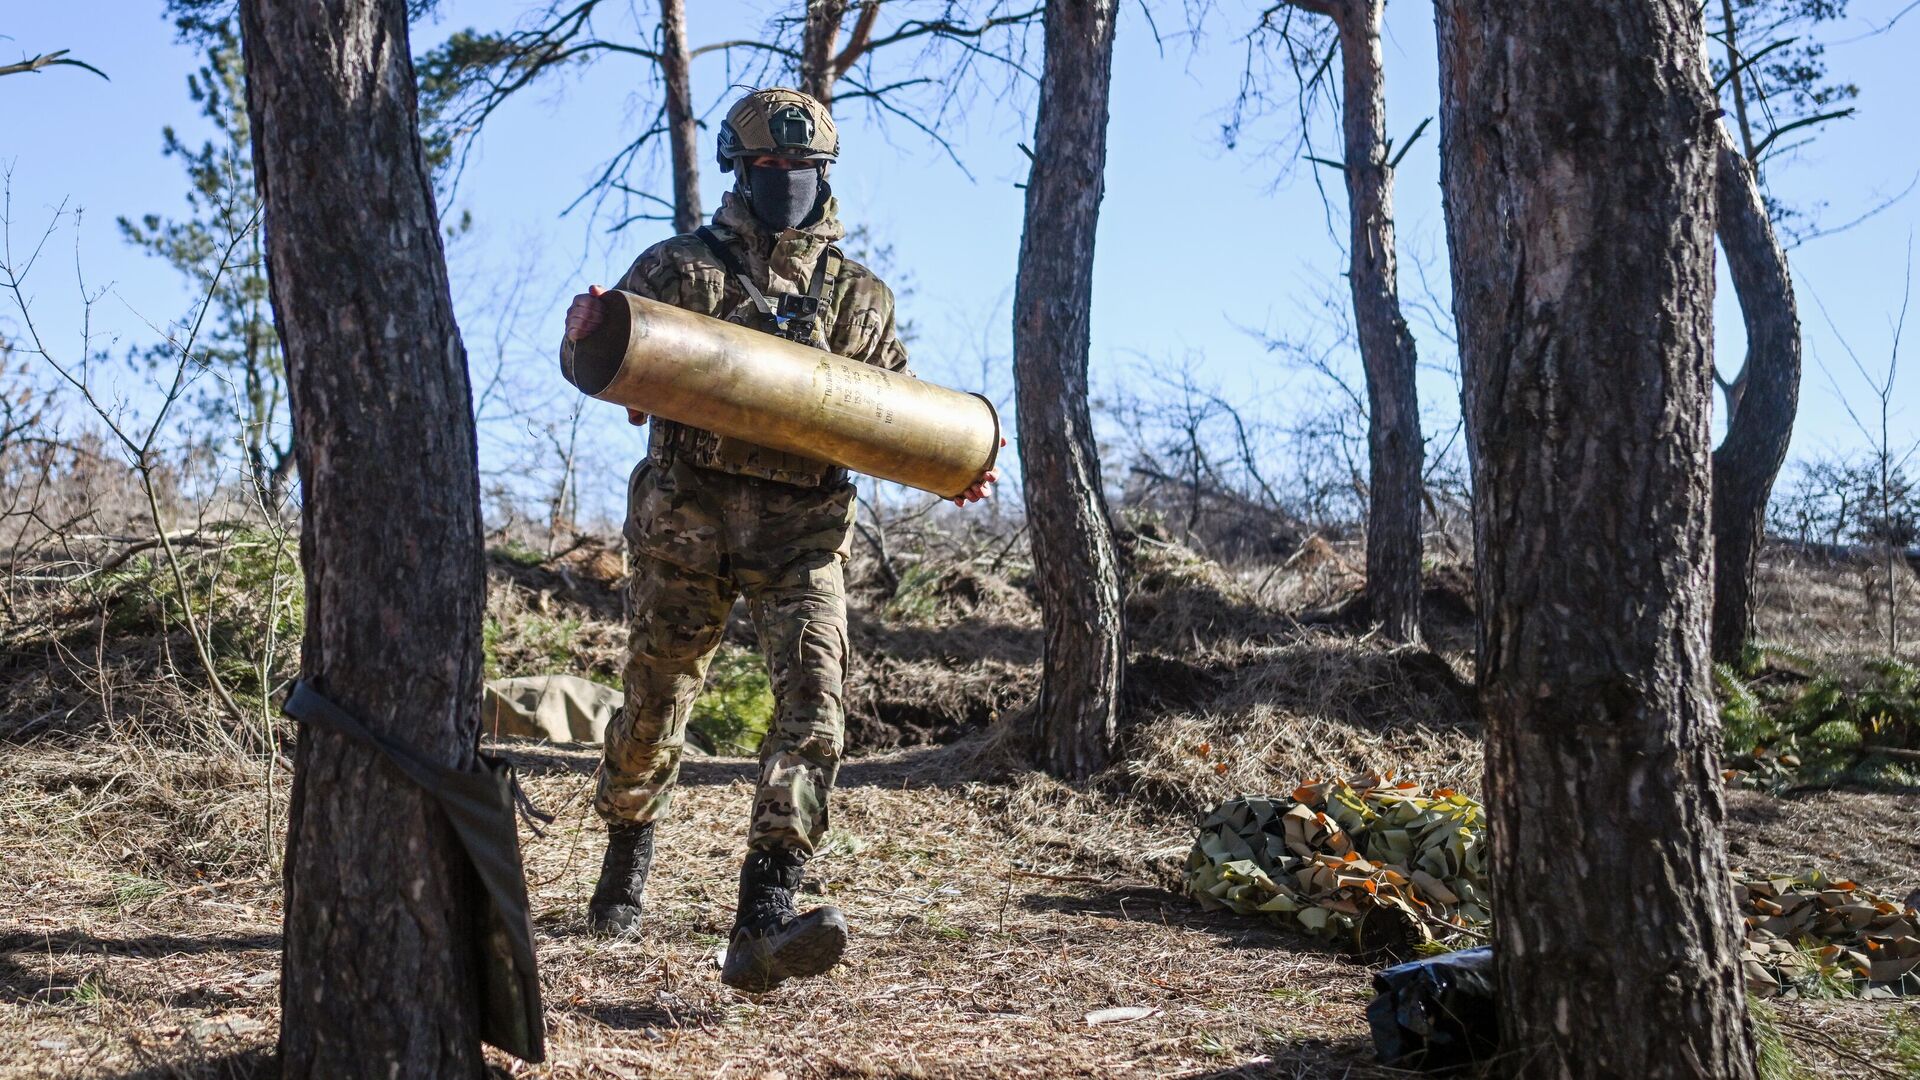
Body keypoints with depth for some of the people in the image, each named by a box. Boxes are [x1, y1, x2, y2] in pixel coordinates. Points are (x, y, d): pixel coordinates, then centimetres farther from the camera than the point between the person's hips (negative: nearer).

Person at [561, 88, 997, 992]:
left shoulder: (858, 297, 14)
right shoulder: (681, 267, 6)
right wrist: (588, 332, -27)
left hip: (802, 530, 1)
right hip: (687, 518, -1)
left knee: (814, 703, -18)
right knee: (657, 703, 10)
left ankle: (764, 922, -22)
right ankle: (627, 854, 40)